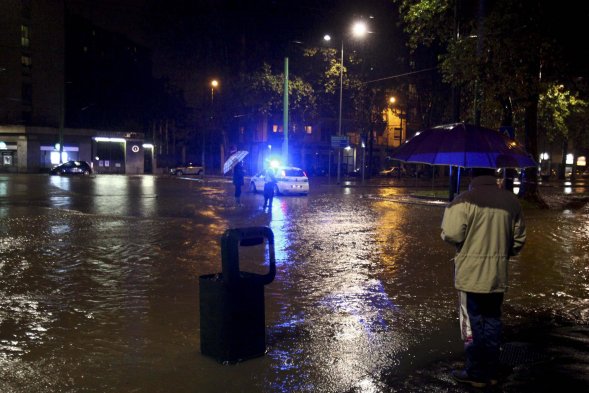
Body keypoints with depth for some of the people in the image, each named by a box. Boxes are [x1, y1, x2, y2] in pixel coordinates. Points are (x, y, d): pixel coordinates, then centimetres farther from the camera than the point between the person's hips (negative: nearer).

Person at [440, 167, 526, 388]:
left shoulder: (465, 200, -15)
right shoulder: (511, 201, 2)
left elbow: (452, 235, -18)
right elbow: (518, 240, 8)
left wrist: (450, 213, 2)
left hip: (471, 273, -5)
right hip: (498, 274, 5)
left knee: (472, 323, 6)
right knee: (493, 322, 16)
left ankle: (476, 374, 15)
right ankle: (491, 372, 26)